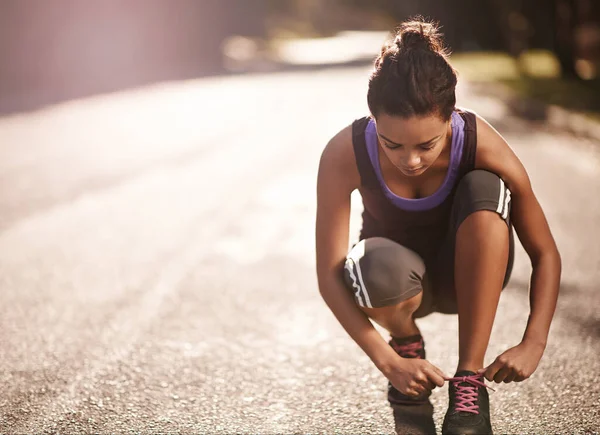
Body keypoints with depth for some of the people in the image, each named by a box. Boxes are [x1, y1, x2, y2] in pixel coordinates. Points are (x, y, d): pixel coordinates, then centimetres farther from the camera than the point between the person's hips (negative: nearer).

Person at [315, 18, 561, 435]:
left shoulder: (482, 146, -28)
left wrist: (533, 343, -31)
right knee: (381, 267, -39)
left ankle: (469, 381, -25)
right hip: (401, 281, -1)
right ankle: (408, 346, -1)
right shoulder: (344, 154, -28)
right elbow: (329, 275, -25)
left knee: (484, 189, -33)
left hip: (467, 275, 1)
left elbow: (545, 254, -18)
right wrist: (388, 361, -32)